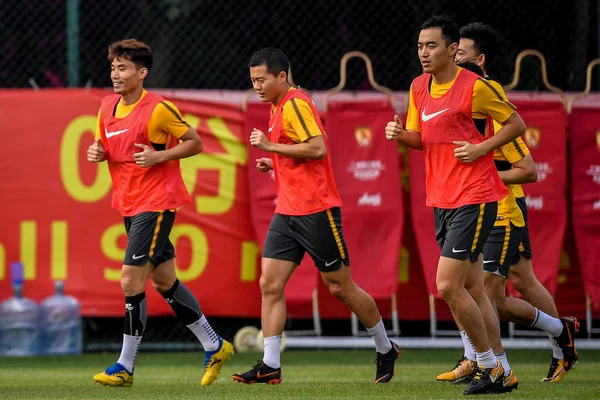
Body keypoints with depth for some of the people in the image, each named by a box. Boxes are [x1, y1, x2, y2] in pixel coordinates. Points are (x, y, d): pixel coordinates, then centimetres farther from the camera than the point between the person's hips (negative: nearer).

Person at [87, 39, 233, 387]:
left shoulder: (158, 109, -14)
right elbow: (106, 145, 21)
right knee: (164, 281, 14)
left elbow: (195, 143, -7)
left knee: (132, 281, -12)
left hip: (156, 204, -8)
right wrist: (97, 152, -2)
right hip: (129, 204, 8)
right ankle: (215, 347, 28)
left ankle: (125, 368, -5)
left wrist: (159, 156, -20)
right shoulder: (107, 107, 6)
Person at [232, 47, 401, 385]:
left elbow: (317, 148, -24)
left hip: (315, 211, -9)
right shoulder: (278, 107, 16)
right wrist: (275, 164, 11)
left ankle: (386, 350, 18)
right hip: (287, 213, 9)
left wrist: (271, 145, -19)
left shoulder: (296, 104, -13)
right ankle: (270, 366, -6)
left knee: (340, 287, 1)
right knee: (270, 285, -3)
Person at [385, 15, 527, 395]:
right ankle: (499, 371, 17)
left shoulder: (475, 87, -13)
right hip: (442, 201, 8)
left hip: (474, 200, -8)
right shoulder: (419, 87, 8)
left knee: (448, 286, -13)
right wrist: (400, 133, -5)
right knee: (473, 289, 10)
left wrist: (480, 148, -16)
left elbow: (517, 124, -5)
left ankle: (489, 365, 0)